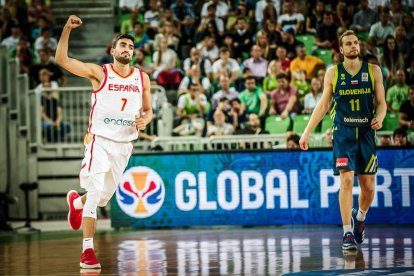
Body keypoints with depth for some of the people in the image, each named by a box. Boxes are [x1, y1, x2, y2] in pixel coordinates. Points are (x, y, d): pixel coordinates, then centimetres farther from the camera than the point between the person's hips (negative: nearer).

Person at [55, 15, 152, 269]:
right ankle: (88, 250, -18)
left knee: (104, 196, 17)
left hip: (124, 144, 5)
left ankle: (76, 202, 52)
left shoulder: (142, 78, 6)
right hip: (100, 140, -5)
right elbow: (62, 59, -14)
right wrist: (67, 29, -23)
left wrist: (144, 120, -8)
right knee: (95, 192, -20)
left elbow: (148, 110, 16)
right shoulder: (99, 72, -6)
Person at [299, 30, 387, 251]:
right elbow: (323, 105, 8)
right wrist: (307, 132, 3)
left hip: (366, 133, 2)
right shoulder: (333, 73, 4)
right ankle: (347, 234, -11)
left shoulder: (373, 71, 6)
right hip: (343, 133, -2)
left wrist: (379, 118, -14)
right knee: (346, 181, -13)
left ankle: (360, 217, 36)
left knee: (369, 186, 5)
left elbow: (381, 102, 8)